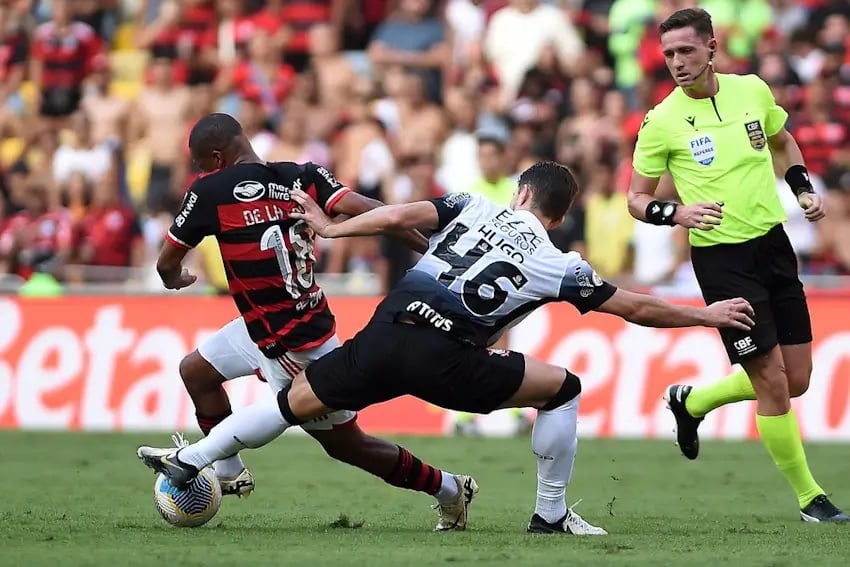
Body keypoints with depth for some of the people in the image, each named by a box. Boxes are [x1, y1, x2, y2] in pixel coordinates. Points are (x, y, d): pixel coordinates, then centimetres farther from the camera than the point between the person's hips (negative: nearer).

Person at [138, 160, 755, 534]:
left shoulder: (476, 207, 16)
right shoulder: (559, 266, 10)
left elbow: (397, 216, 5)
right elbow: (636, 308, 15)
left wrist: (332, 229, 18)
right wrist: (706, 314, 28)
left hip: (385, 333, 3)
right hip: (444, 360, -3)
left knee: (296, 402, 20)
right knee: (563, 388, 11)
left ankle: (188, 462, 21)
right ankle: (551, 514, 11)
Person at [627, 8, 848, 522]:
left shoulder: (752, 90, 1)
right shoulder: (662, 122, -10)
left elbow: (783, 142, 21)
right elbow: (638, 200, -1)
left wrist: (804, 189, 6)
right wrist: (677, 213, -21)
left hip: (774, 244, 5)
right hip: (721, 258, -5)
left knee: (797, 380, 9)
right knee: (772, 383, -7)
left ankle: (691, 402, 32)